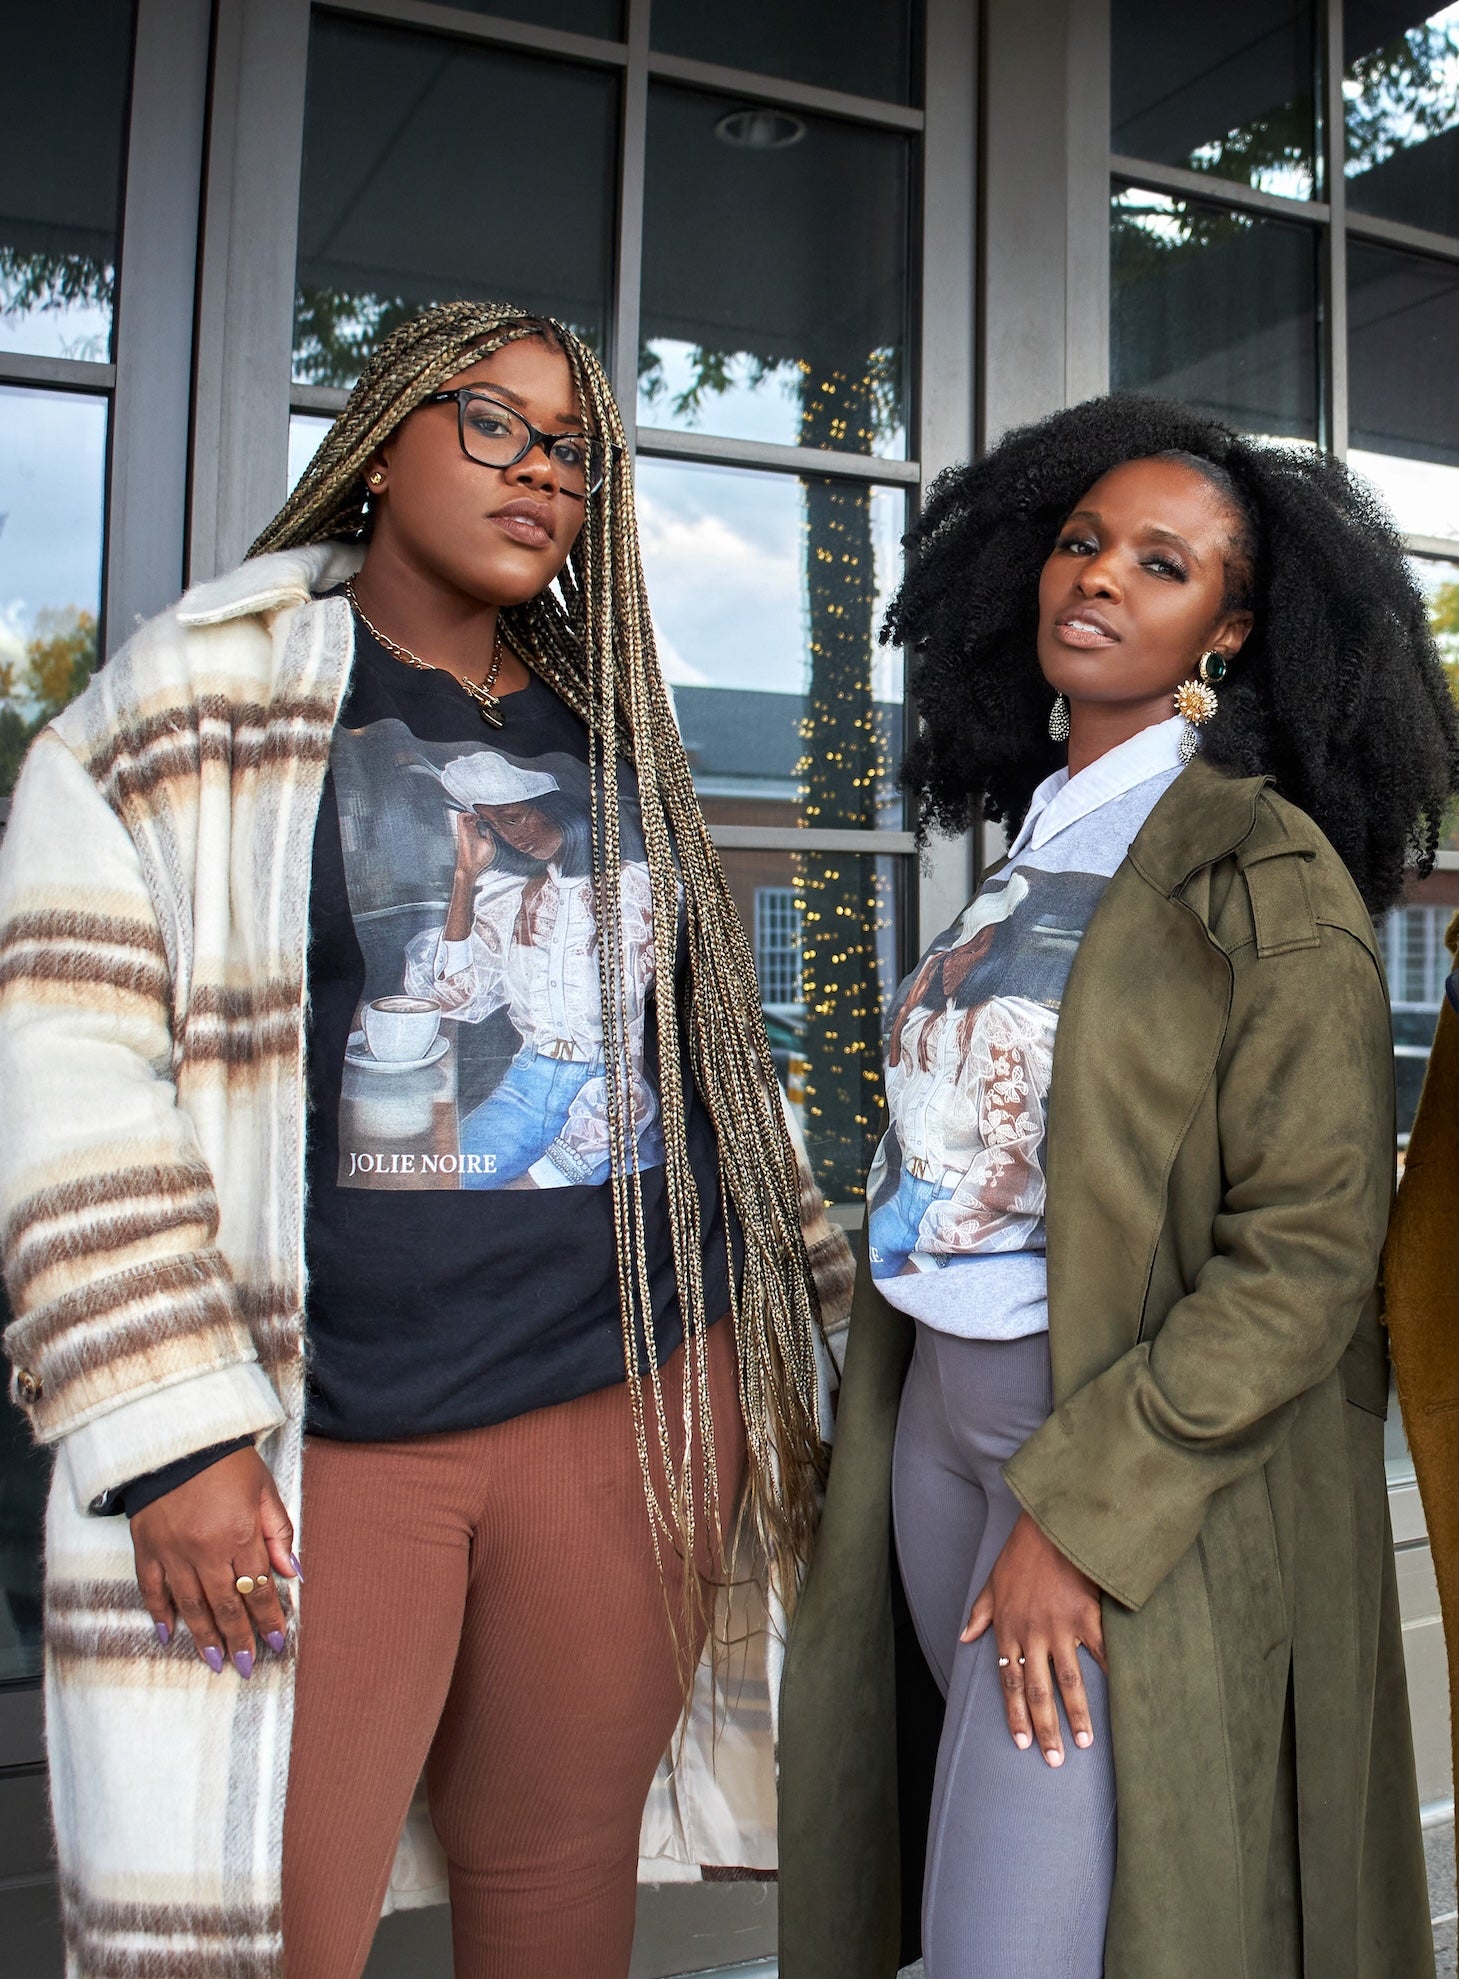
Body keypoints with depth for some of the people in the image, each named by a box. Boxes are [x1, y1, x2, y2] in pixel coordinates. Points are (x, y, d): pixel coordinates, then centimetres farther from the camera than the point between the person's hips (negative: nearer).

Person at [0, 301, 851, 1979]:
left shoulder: (610, 732, 14)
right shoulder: (195, 710, -1)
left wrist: (809, 1288, 18)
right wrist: (173, 1436, -12)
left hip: (640, 1402, 4)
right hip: (325, 1440, -3)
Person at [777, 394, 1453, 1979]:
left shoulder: (1266, 874, -11)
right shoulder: (1033, 849, 10)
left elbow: (1304, 1253, -16)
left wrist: (1077, 1507, -18)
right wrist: (882, 1417, 10)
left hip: (1149, 1459, -6)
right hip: (937, 1414, 7)